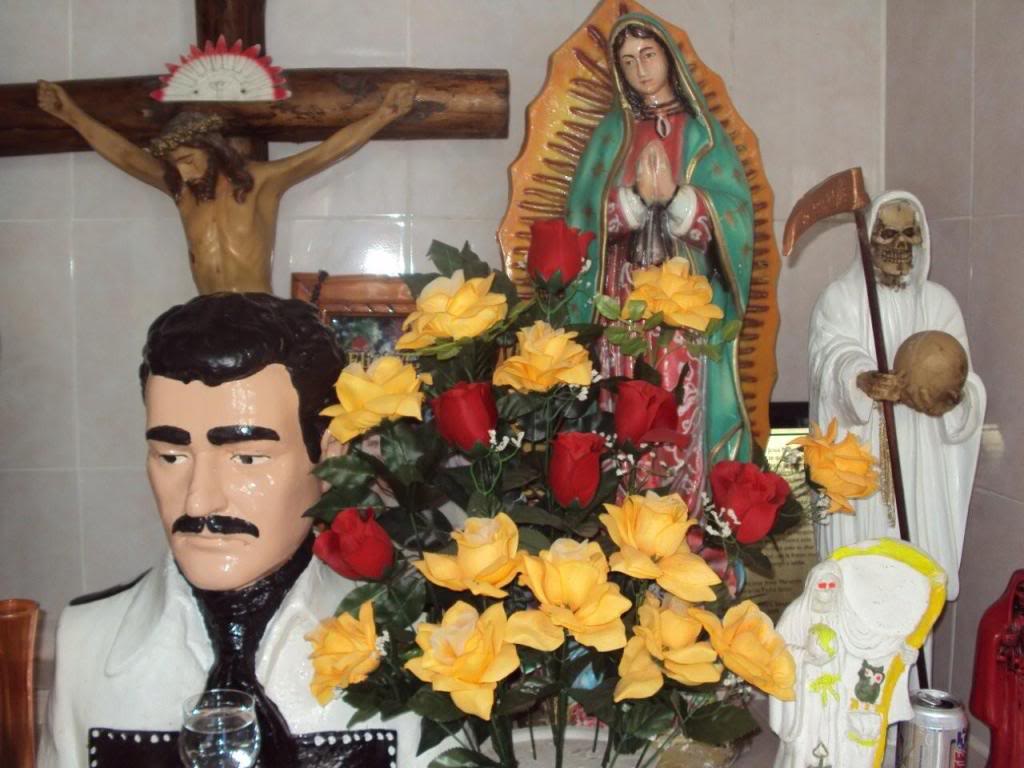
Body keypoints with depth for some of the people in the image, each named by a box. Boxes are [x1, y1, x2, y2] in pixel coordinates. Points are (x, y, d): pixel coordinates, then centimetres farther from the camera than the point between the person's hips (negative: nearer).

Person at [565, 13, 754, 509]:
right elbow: (587, 215, 3)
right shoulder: (612, 133, 14)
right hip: (623, 298, 1)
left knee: (682, 410, -8)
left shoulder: (701, 132, 10)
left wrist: (676, 196, -19)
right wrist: (638, 198, -14)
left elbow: (732, 213, -2)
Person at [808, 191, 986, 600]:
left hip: (920, 464, 2)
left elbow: (961, 377, 0)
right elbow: (834, 356, -16)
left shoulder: (939, 301, 10)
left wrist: (948, 396, -24)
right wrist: (864, 380, -39)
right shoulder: (840, 297, 3)